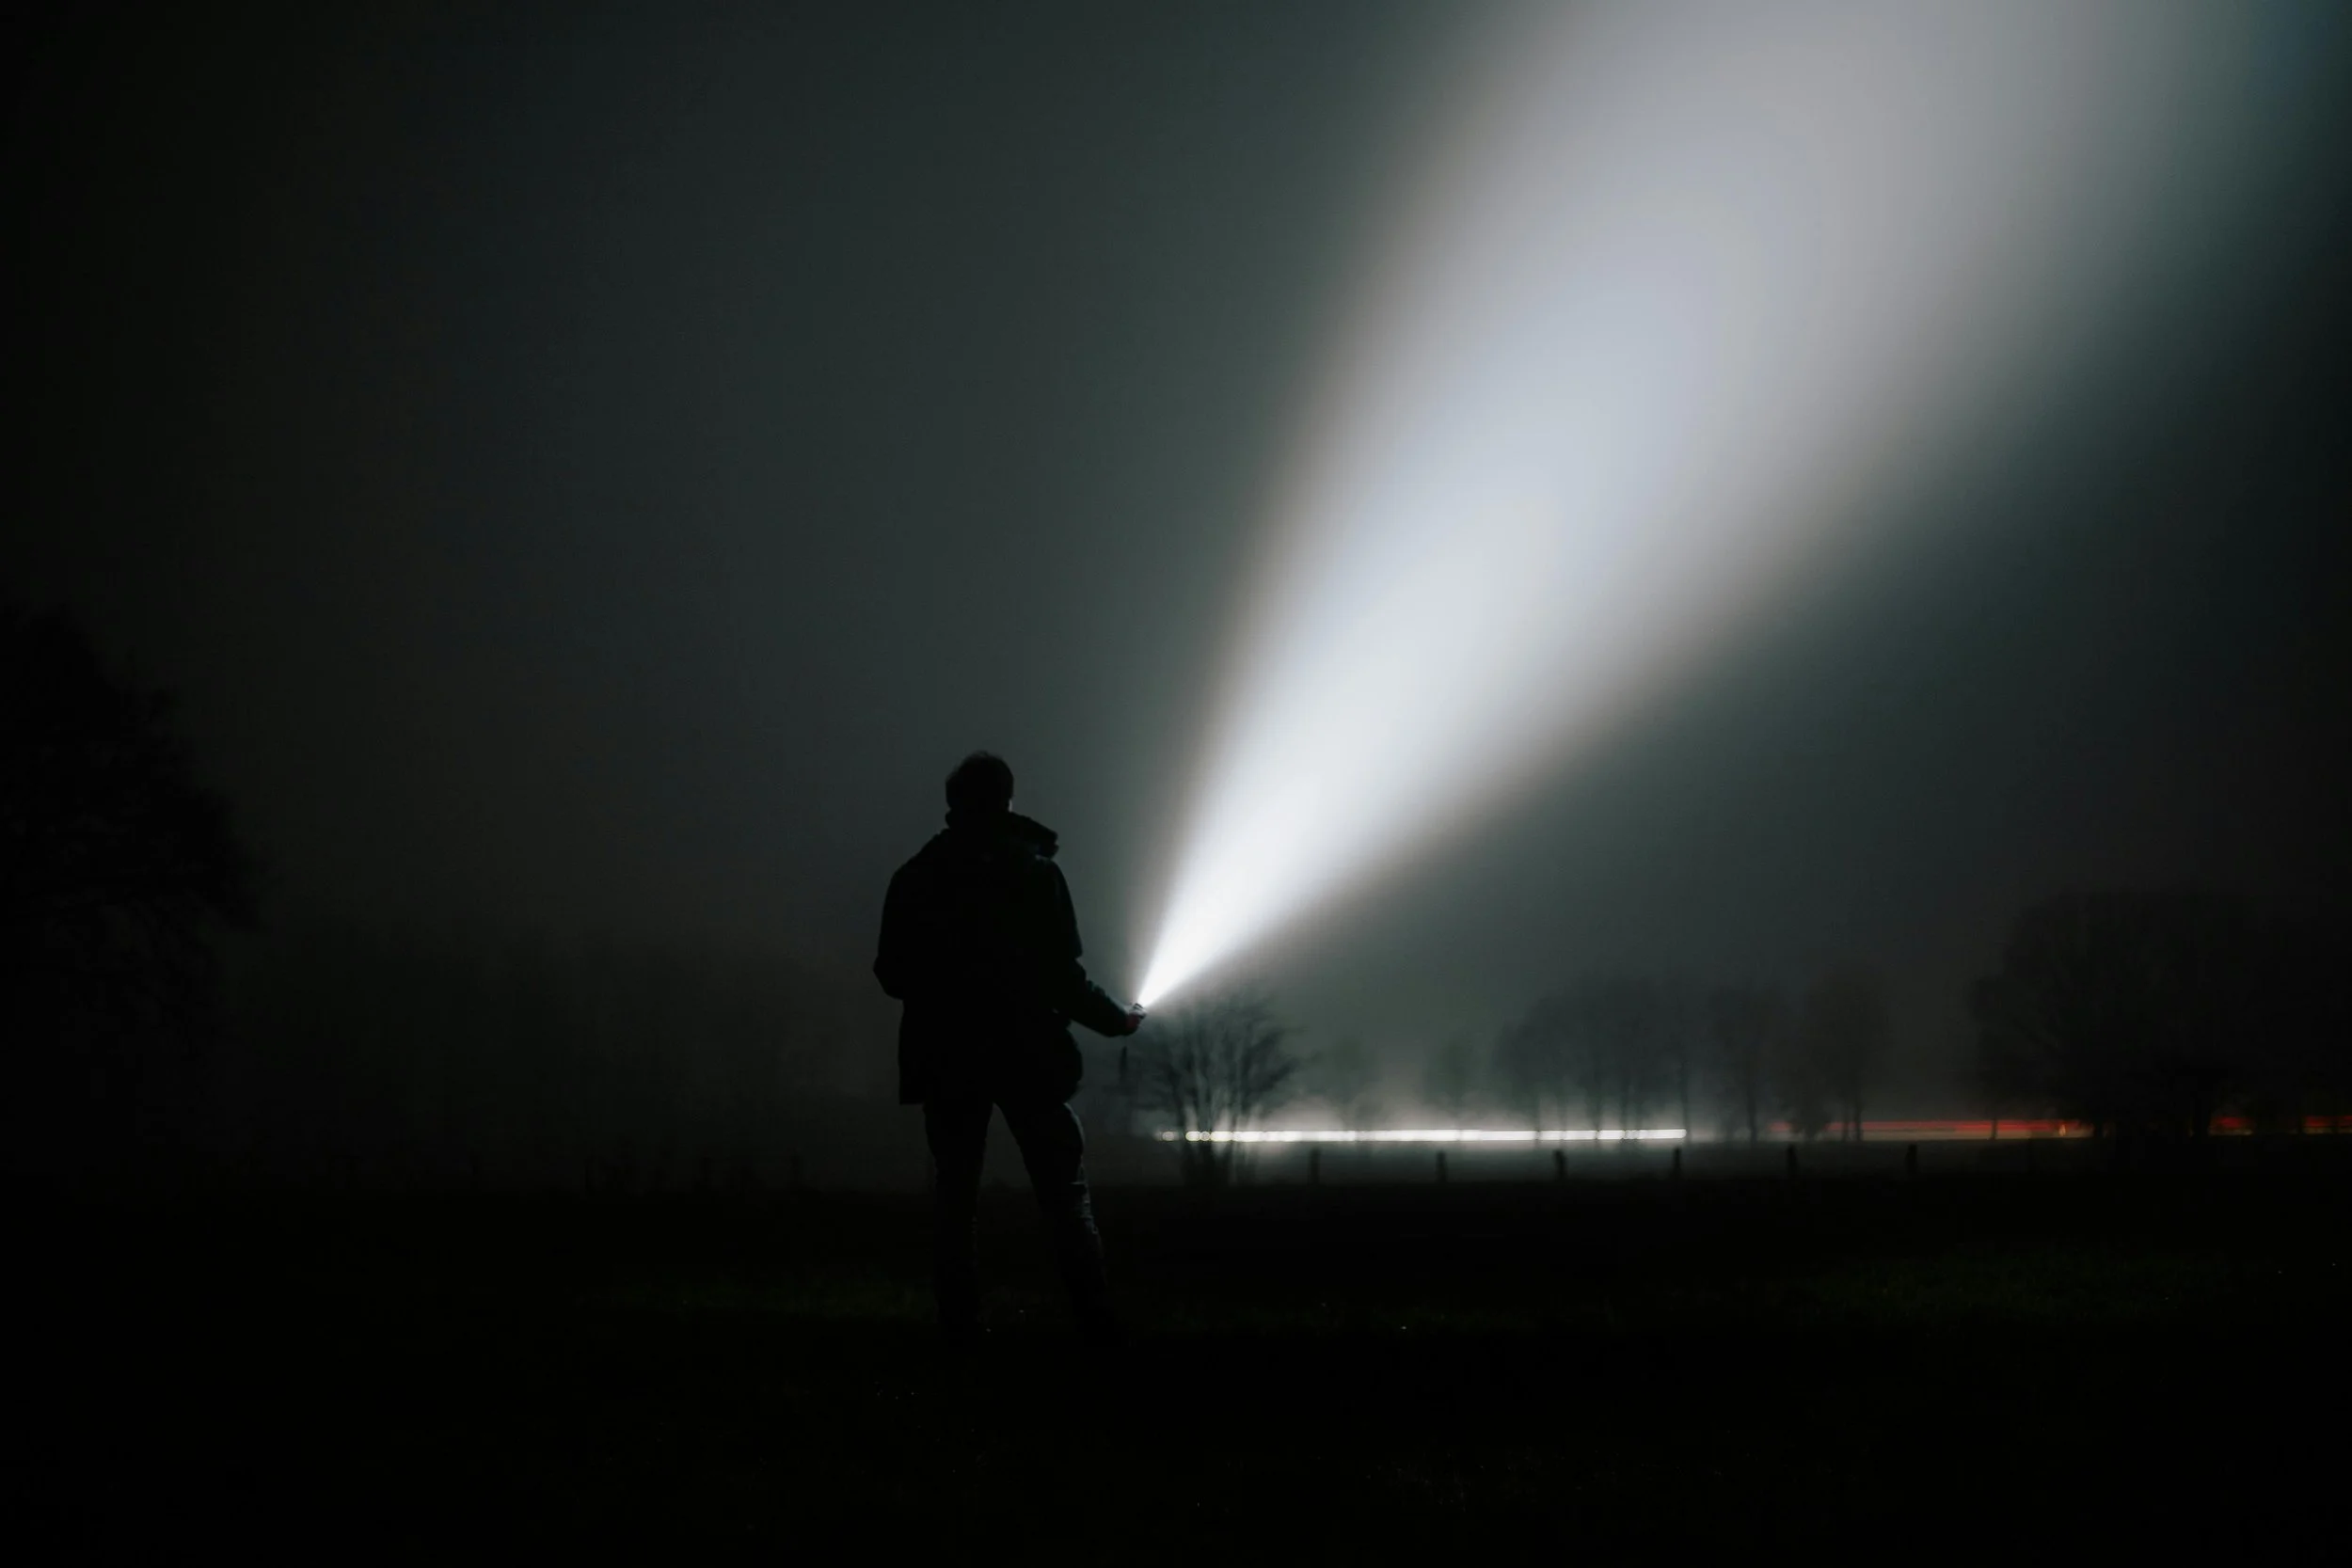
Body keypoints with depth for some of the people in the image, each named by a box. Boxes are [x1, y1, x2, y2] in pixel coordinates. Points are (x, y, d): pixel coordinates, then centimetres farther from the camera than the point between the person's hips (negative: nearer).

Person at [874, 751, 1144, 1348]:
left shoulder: (914, 877, 2)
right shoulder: (1034, 869, -5)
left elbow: (892, 974, 4)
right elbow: (1062, 973, -8)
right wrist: (1115, 1019, 7)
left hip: (946, 1059, 2)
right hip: (1026, 1055, -2)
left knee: (954, 1195, 8)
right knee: (1064, 1192, 3)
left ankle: (960, 1327, 2)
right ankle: (1096, 1323, -3)